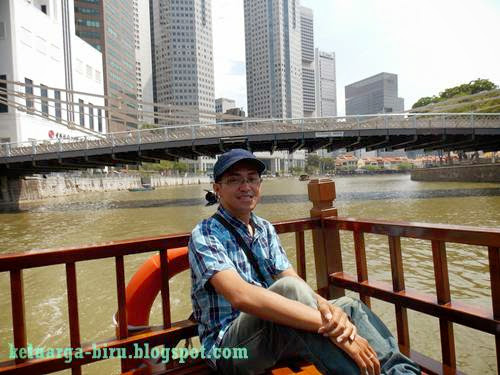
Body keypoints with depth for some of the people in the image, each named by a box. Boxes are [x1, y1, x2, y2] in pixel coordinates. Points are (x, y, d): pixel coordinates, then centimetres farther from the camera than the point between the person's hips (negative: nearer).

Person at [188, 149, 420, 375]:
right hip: (228, 344, -6)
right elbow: (241, 295, -33)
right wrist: (330, 327, -38)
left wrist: (326, 307, -29)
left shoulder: (266, 229, 6)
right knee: (288, 288, -33)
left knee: (348, 305, -6)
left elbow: (294, 279, -5)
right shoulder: (205, 235, -16)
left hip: (275, 334, 7)